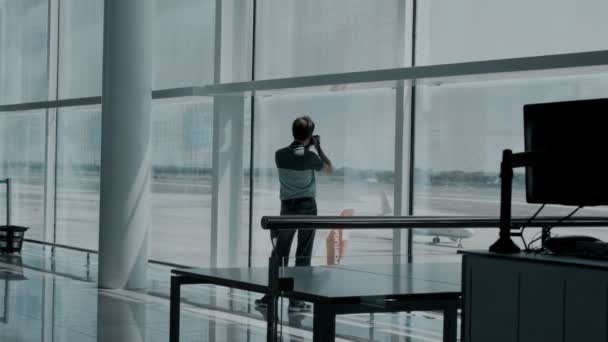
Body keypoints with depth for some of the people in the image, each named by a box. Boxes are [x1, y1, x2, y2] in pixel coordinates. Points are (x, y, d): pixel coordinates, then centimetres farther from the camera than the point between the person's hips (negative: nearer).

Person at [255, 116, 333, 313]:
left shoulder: (280, 155, -4)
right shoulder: (310, 157, -13)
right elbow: (330, 170, 5)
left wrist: (306, 147, 13)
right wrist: (318, 148, 8)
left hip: (287, 208, 3)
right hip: (307, 207, -3)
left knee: (279, 254, 11)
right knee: (303, 256, 1)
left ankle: (269, 296, 13)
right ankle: (295, 300, 1)